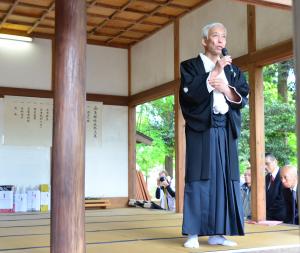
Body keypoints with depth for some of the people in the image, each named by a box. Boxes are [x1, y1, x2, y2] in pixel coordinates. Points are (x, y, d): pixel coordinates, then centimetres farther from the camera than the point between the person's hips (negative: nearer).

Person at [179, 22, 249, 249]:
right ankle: (194, 234, -4)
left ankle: (217, 233, 6)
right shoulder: (190, 66, 6)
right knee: (200, 178, -7)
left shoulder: (233, 70, 19)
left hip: (225, 131, 4)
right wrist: (215, 71, -11)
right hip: (201, 129, -4)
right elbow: (190, 92, -12)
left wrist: (227, 89, -11)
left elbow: (243, 98, 8)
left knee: (224, 178, 1)